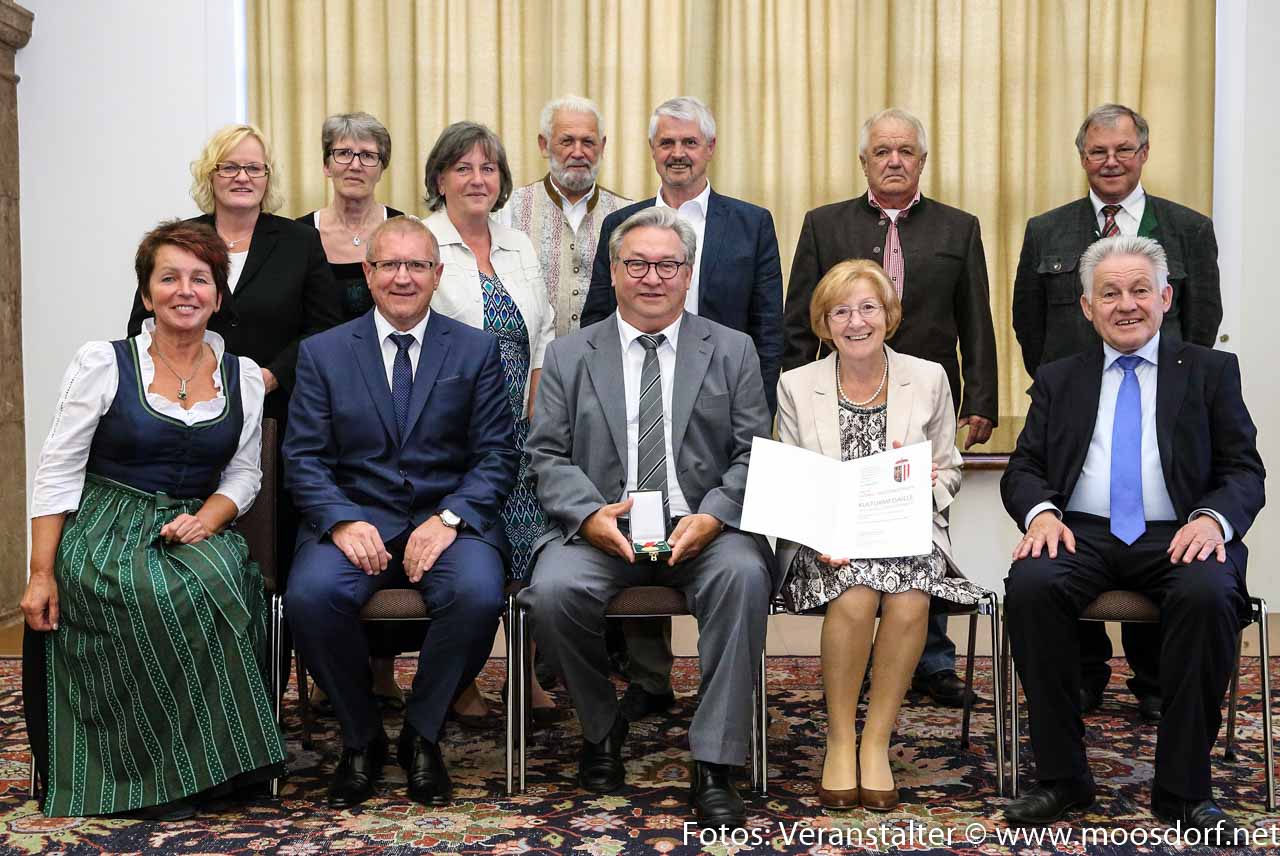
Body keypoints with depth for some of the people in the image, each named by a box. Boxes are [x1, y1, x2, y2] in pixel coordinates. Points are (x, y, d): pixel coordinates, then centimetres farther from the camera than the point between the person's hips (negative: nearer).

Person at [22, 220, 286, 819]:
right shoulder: (102, 364, -1)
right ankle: (162, 771, -16)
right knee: (168, 594, -34)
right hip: (106, 530, -2)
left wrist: (206, 520, -13)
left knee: (222, 578, -33)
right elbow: (57, 472, -2)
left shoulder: (244, 377, 8)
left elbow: (244, 472, 9)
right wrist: (42, 572, -9)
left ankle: (217, 752, -17)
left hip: (196, 529, 3)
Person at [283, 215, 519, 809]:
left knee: (477, 594, -32)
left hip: (449, 518, 0)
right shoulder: (322, 352, 10)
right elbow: (304, 456, 4)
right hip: (354, 515, 1)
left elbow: (496, 456, 3)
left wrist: (449, 519, -14)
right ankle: (360, 736, -3)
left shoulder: (476, 350, 9)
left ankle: (421, 733, -4)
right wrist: (342, 521, -15)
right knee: (311, 594, -30)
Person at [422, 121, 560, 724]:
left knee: (527, 548, 4)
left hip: (518, 430, 5)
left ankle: (532, 675, 16)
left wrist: (534, 417, 3)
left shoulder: (519, 247, 15)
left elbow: (543, 336, 15)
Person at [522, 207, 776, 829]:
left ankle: (714, 766, -22)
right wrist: (590, 515, -15)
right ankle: (601, 726, 2)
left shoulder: (732, 351, 11)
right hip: (600, 529, 1)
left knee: (743, 575, -33)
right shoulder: (568, 356, 12)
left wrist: (713, 517, -15)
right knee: (553, 590, -29)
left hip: (702, 528, 0)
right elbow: (549, 456, 5)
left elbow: (753, 455, 4)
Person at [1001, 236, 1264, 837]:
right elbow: (1022, 469, 13)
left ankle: (1183, 788, -19)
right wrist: (1041, 512, -11)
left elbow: (1245, 472, 7)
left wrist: (1213, 518, -15)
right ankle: (1061, 775, -18)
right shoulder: (1058, 380, 19)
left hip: (1178, 537, -1)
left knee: (1209, 594, -35)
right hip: (1081, 534, 1)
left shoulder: (1211, 371, 14)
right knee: (1030, 584, -31)